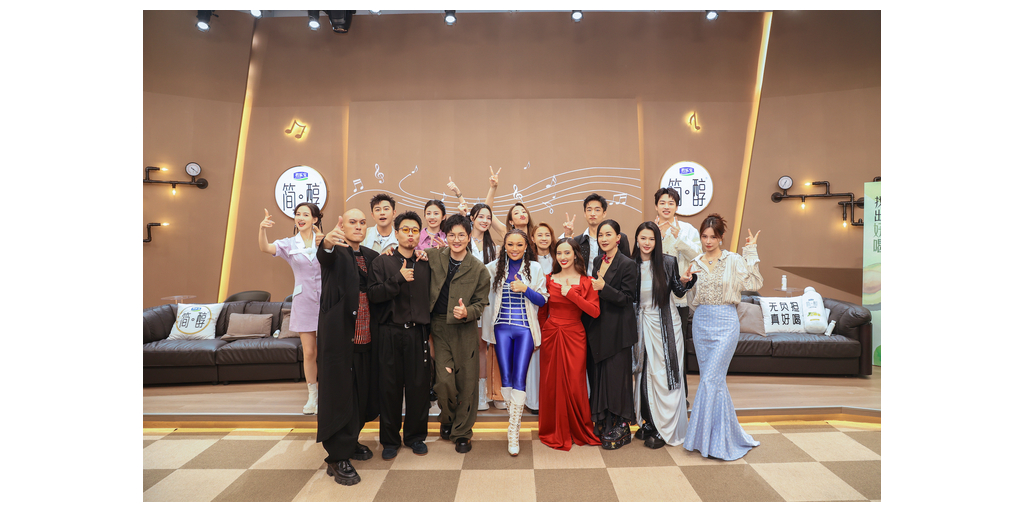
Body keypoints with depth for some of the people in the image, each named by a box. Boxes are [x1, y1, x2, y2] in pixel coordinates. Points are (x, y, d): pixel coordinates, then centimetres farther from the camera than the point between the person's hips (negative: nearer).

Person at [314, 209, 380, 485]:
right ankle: (337, 458, 10)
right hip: (339, 337, -6)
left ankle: (350, 441, 34)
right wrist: (327, 243, -51)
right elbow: (324, 256, -27)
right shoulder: (336, 253, -4)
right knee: (339, 395, -1)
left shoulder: (372, 257, 14)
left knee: (362, 393, 15)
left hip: (366, 338, 6)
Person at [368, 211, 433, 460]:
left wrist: (430, 331, 5)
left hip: (418, 333, 2)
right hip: (390, 333, -1)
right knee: (390, 386, 5)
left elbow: (431, 297, 10)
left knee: (419, 386, 5)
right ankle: (390, 439, 21)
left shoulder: (426, 264, 10)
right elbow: (373, 294, -7)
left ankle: (415, 435, 23)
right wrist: (399, 279, -16)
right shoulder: (382, 262, 5)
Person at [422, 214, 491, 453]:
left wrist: (466, 312, -17)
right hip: (439, 328, 1)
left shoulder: (479, 269, -1)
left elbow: (480, 303, 2)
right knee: (444, 381, -6)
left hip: (465, 330, 0)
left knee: (467, 383, 4)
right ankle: (447, 420, 27)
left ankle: (462, 432, 24)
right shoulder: (433, 257, 3)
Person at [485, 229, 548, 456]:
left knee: (519, 378, -6)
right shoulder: (496, 267, 7)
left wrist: (525, 289, -13)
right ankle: (514, 417, 24)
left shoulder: (534, 268, 3)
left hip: (525, 329, -1)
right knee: (506, 377, 1)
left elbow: (543, 300, 3)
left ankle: (514, 431, 0)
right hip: (502, 327, 2)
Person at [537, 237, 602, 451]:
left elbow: (595, 311, -13)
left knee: (574, 384, 0)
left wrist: (570, 293, -16)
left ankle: (580, 431, 21)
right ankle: (554, 432, 22)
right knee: (551, 384, 6)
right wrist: (544, 332, 6)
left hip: (574, 337, -2)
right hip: (550, 335, 2)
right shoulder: (548, 279, 6)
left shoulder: (586, 282, 0)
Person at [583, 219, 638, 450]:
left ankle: (620, 427, 13)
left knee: (616, 375, -1)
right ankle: (601, 423, 25)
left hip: (618, 329, -7)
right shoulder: (597, 262, 10)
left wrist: (603, 288, -25)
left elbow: (625, 298, -15)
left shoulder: (627, 264, -10)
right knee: (598, 374, 12)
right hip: (597, 326, 7)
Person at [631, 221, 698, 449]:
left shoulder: (668, 262, -7)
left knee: (663, 374, 1)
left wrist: (685, 281, -17)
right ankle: (650, 422, 25)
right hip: (642, 323, 3)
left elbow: (678, 292, 2)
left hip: (665, 323, -3)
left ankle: (665, 429, 13)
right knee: (644, 373, 10)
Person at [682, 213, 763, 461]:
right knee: (714, 380, 10)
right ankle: (722, 436, 22)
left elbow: (754, 283, -14)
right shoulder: (695, 264, 10)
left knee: (711, 379, -10)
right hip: (701, 322, 5)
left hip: (725, 323, -4)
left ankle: (712, 438, 3)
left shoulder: (733, 261, -1)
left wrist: (750, 252, -15)